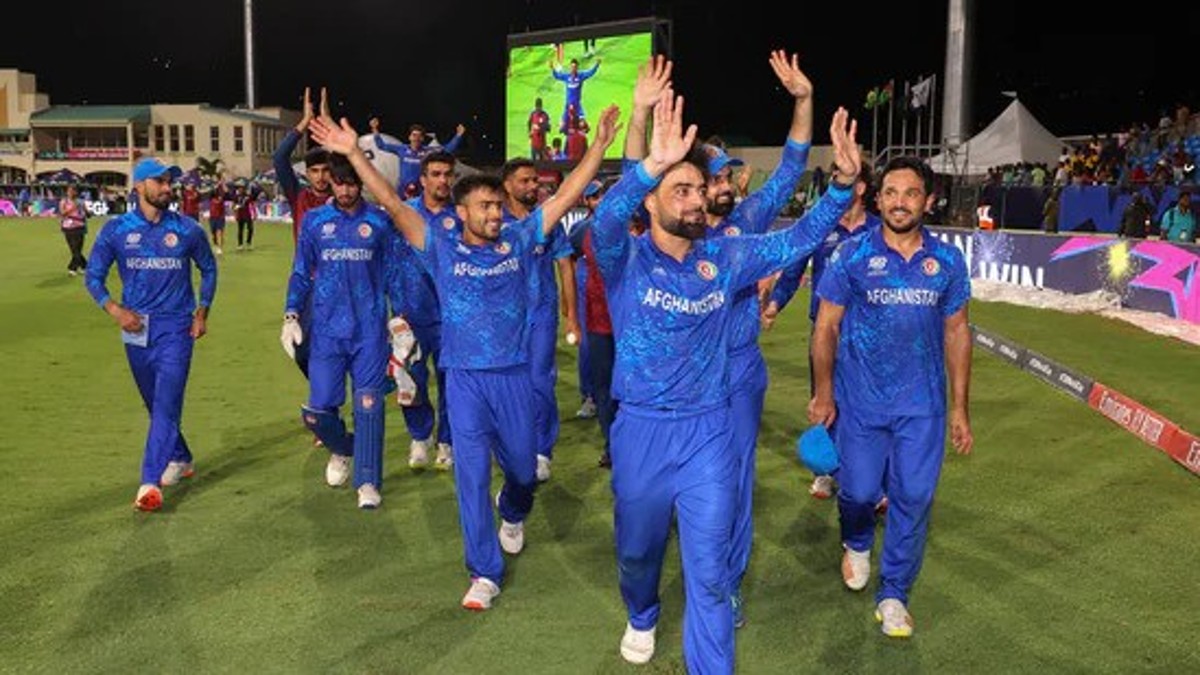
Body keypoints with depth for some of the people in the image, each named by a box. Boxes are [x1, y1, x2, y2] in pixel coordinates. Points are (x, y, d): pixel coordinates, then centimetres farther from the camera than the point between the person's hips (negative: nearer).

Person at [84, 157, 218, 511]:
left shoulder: (188, 229, -1)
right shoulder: (116, 229, 0)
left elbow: (208, 269, 13)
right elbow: (93, 276, 6)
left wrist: (203, 311, 3)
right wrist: (115, 309, -10)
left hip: (176, 328, -2)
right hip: (136, 329, 2)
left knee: (166, 404, -12)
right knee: (156, 405, 15)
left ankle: (151, 483, -15)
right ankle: (181, 459, 35)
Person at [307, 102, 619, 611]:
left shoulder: (518, 241, 0)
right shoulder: (443, 249, -3)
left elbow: (565, 196, -1)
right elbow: (393, 205, -9)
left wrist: (600, 144, -4)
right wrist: (354, 153, -16)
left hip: (514, 373, 2)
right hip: (465, 377, -2)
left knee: (522, 467, 16)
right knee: (472, 473, -2)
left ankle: (512, 512, 53)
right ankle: (484, 573, 9)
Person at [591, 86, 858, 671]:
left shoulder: (725, 256, 0)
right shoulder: (627, 259, -11)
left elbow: (799, 241, 1)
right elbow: (604, 222, -33)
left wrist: (845, 182, -14)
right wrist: (651, 164, -50)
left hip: (709, 429, 1)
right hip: (641, 429, -1)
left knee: (709, 570, 2)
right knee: (637, 550, 21)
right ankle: (642, 618, 52)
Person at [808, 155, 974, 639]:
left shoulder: (947, 261, 0)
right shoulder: (852, 255, -6)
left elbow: (956, 333, 6)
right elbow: (826, 327, -1)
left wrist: (960, 408, 6)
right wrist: (823, 394, -2)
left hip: (922, 404, 2)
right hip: (860, 400, -1)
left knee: (914, 498, 4)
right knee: (858, 491, 7)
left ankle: (894, 592, 22)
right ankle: (857, 544, 42)